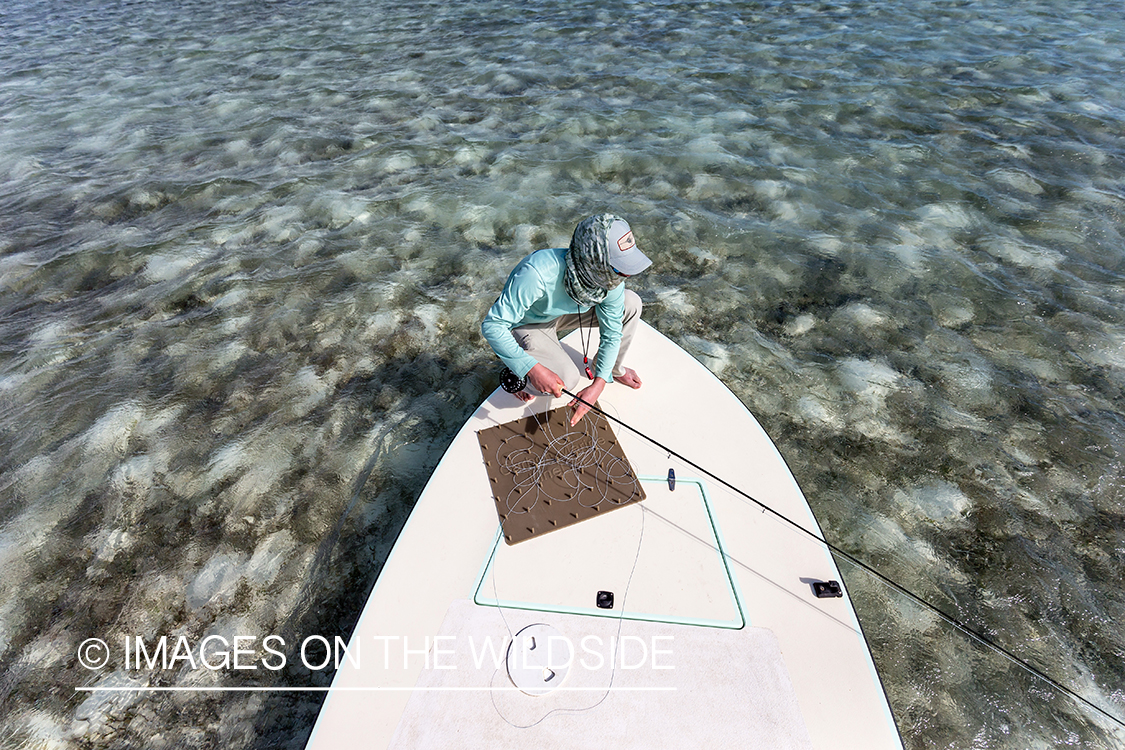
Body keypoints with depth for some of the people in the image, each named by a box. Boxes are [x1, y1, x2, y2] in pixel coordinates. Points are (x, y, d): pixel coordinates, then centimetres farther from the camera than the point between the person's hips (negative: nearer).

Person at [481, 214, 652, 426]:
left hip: (562, 312, 5)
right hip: (525, 323, -5)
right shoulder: (538, 273, -43)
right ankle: (516, 375, 6)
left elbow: (612, 335, -11)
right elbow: (492, 325, -37)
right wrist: (532, 368, -42)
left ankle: (614, 370, 16)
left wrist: (598, 383, -22)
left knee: (630, 304, -9)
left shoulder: (612, 279, -24)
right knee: (567, 380, -27)